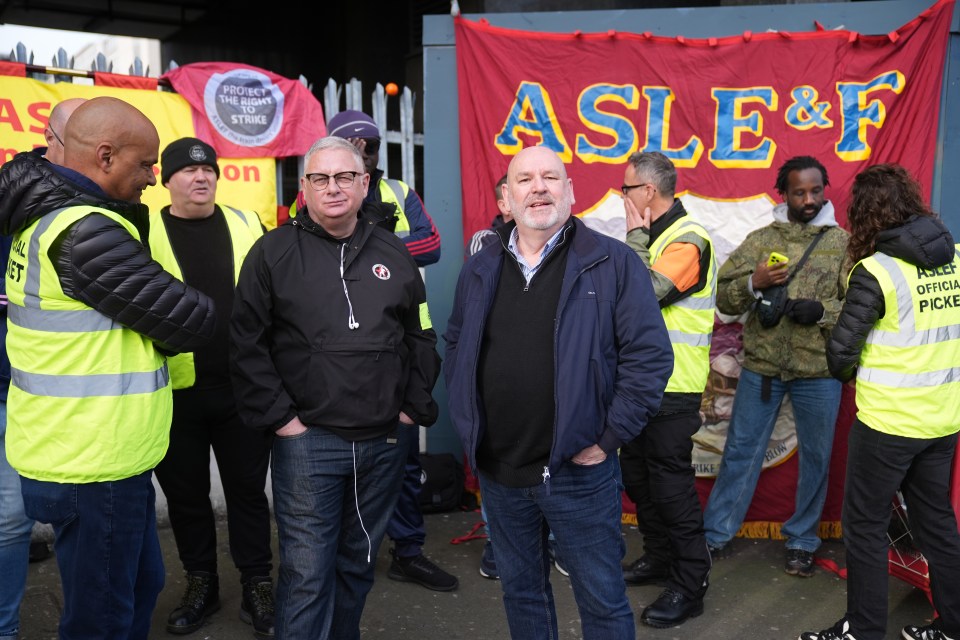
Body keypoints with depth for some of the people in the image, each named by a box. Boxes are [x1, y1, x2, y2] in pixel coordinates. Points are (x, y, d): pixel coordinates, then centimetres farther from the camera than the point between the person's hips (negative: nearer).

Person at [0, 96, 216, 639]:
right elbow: (189, 322, -19)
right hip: (94, 468, -10)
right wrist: (205, 312, 1)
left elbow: (132, 290, 9)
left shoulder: (48, 214, 9)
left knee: (141, 584, 23)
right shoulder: (85, 231, -23)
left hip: (81, 451, 10)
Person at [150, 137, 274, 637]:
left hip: (244, 387, 1)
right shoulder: (145, 232, 0)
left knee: (247, 489, 10)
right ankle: (200, 584, 32)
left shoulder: (246, 224, 4)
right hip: (175, 391, 0)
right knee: (186, 494, 13)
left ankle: (257, 587, 25)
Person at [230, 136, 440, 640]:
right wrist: (278, 416, -9)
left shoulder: (393, 253, 9)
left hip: (385, 440, 4)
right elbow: (246, 344, -5)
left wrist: (416, 406, 5)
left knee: (359, 562, 18)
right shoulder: (273, 252, -2)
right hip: (307, 441, -3)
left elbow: (422, 339, 12)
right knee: (307, 572, 2)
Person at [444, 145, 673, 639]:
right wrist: (467, 424, 7)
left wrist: (607, 438, -12)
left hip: (578, 470, -4)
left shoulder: (613, 264, -8)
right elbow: (456, 351, 16)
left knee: (602, 599, 11)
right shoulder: (479, 270, 7)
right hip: (497, 473, 4)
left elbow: (650, 356, -11)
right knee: (519, 590, 21)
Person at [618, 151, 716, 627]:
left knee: (671, 482, -3)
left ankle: (690, 585, 11)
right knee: (637, 474, 17)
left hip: (672, 387, -9)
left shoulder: (687, 240, -15)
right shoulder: (653, 235, 13)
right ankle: (659, 556, 34)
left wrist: (636, 237, -16)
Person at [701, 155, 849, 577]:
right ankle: (715, 533, 22)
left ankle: (802, 540, 30)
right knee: (740, 450, 9)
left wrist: (823, 311, -18)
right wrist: (753, 283, -17)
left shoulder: (843, 242, 2)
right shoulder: (760, 239, 5)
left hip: (819, 369, 0)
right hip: (761, 365, 1)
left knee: (815, 456, 11)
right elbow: (724, 299, 2)